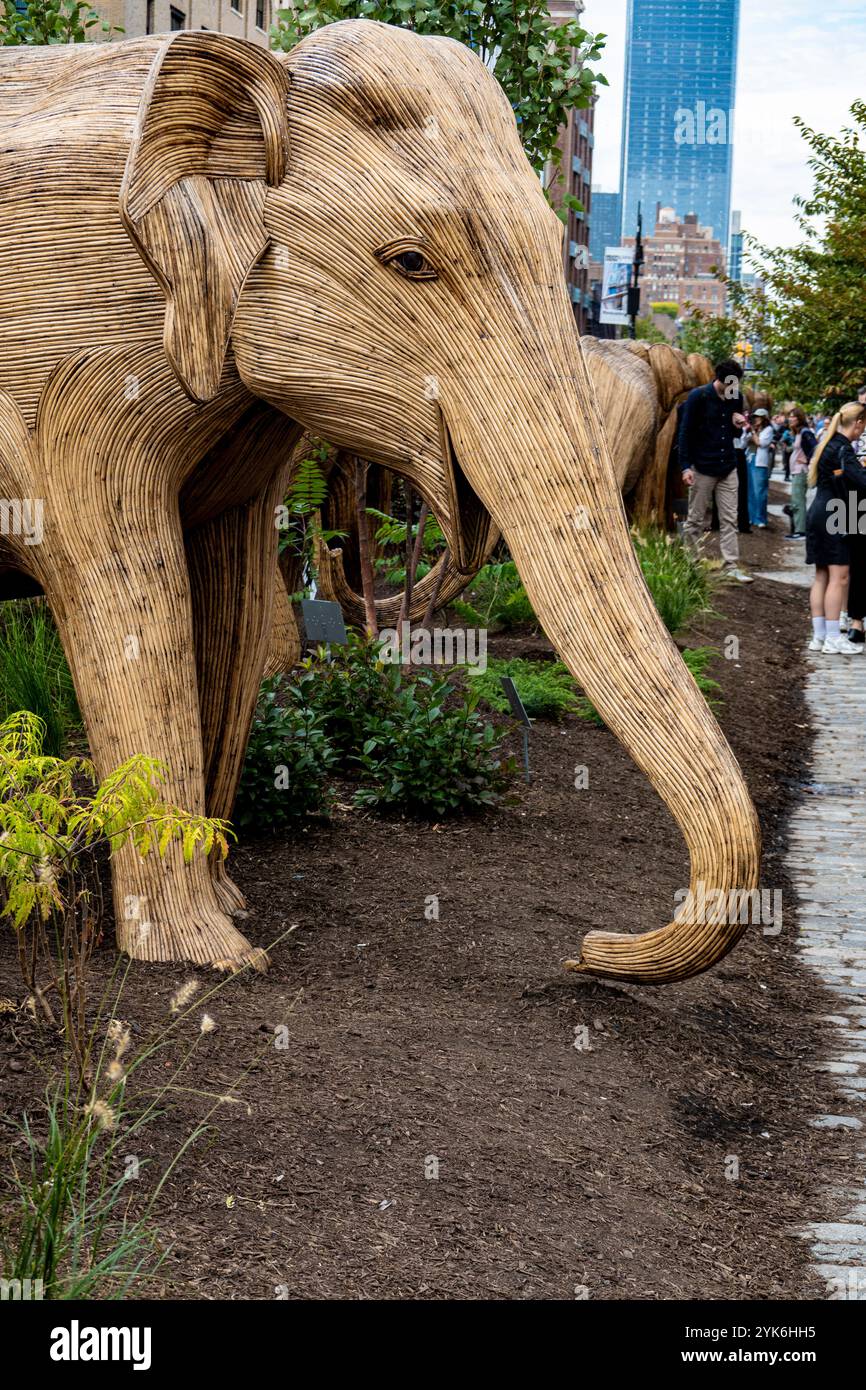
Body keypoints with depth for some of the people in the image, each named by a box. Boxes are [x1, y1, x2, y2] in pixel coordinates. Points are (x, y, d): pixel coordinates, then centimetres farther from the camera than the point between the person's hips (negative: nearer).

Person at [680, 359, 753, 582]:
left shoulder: (736, 397, 5)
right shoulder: (698, 396, -10)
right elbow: (686, 432, -9)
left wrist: (739, 423, -6)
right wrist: (686, 466, -14)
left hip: (727, 468, 5)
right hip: (702, 468, -5)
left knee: (729, 520, 1)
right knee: (696, 520, 4)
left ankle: (732, 567, 1)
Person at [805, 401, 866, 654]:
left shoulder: (828, 444, 14)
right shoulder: (843, 449, -15)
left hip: (819, 515, 10)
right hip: (834, 518, -10)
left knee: (822, 577, 12)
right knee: (839, 577, -5)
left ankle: (819, 636, 14)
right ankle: (833, 639, -4)